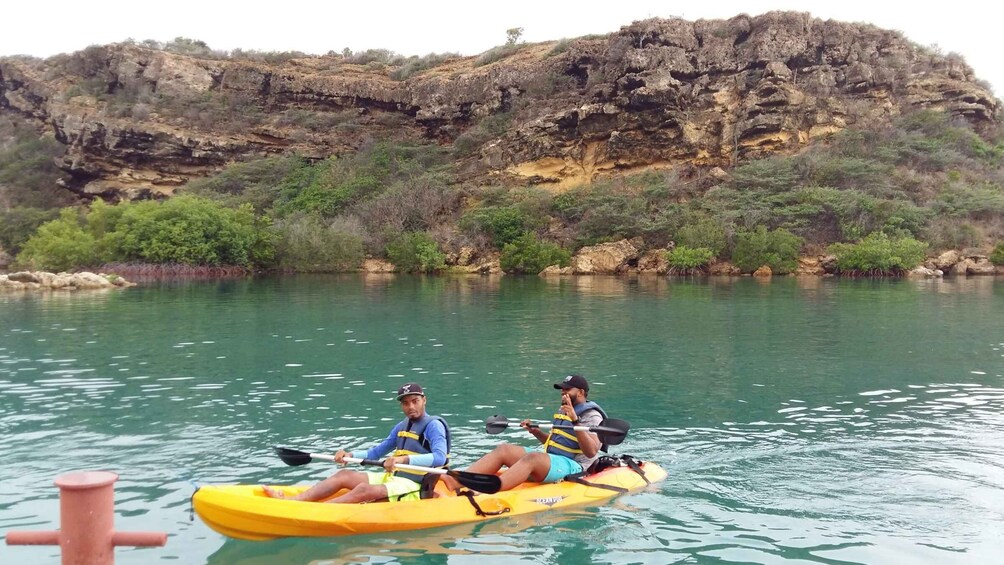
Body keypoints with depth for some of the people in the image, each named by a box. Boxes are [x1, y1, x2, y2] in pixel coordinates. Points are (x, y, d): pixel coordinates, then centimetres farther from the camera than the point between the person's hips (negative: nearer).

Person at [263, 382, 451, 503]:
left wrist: (405, 459, -39)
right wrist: (351, 455, 4)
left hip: (413, 486, -8)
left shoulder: (433, 425, -10)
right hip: (392, 478, 8)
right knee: (344, 475, -6)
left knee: (364, 489, -29)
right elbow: (376, 452, 21)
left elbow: (440, 457, -28)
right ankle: (291, 501, -18)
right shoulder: (402, 426, 16)